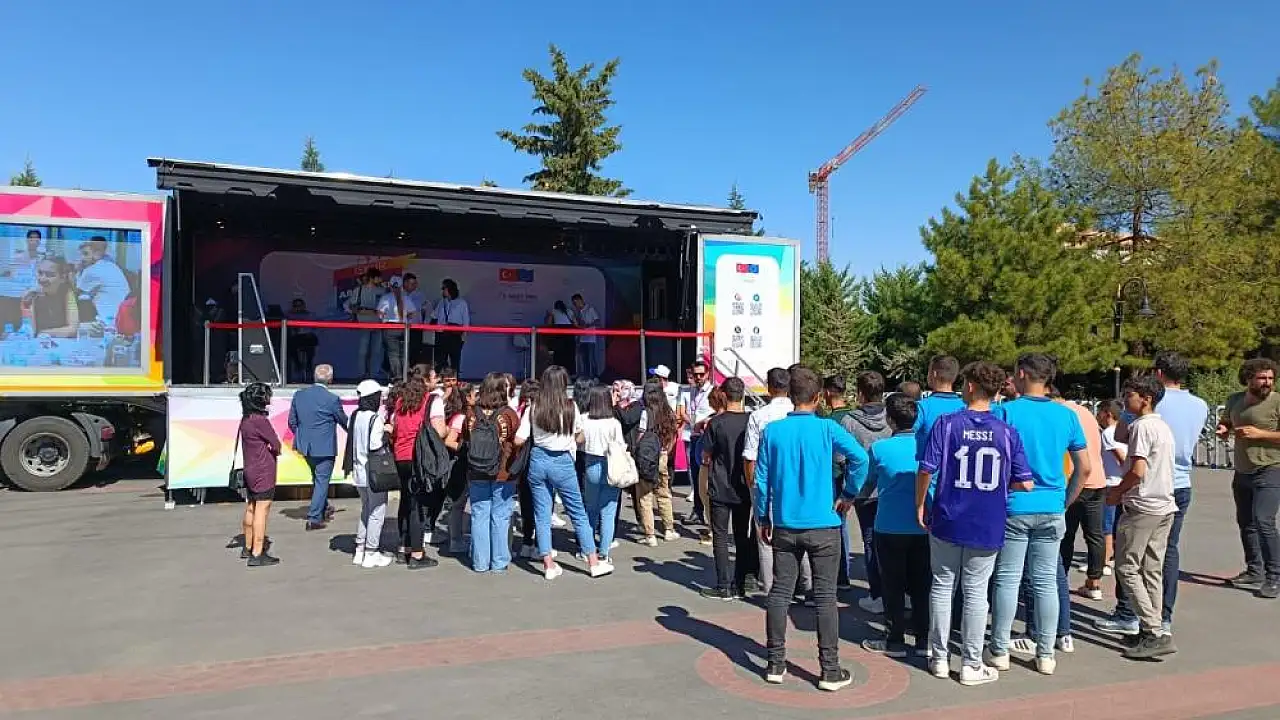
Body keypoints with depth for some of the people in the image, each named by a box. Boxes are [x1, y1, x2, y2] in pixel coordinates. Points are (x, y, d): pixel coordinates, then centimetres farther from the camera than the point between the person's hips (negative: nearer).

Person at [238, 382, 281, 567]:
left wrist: (270, 450, -5)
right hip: (263, 472, -10)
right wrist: (275, 450, 6)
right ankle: (257, 555, -5)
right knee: (262, 510, -6)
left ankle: (248, 548, 32)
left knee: (251, 508, 19)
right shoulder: (260, 420, -20)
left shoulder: (245, 419, 9)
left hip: (250, 470, 10)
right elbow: (276, 444, -15)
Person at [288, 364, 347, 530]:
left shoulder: (298, 395, -2)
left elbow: (292, 421, 6)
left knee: (317, 478, 24)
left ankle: (323, 509, 40)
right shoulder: (332, 399, -17)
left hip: (305, 446, 6)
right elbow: (344, 421, -2)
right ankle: (314, 518, 5)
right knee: (322, 481, 4)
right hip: (325, 447, -6)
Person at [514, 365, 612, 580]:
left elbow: (518, 440, -7)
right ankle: (594, 562, 14)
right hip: (562, 462, -2)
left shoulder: (533, 407, -5)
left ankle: (548, 565, 13)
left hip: (538, 460, 2)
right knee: (578, 513, 8)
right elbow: (579, 437, 0)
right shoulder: (570, 407, -8)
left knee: (542, 514, 10)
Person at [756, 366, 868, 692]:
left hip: (785, 526, 2)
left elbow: (762, 479, 0)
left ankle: (775, 664, 17)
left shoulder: (772, 430, -1)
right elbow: (860, 457, -18)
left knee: (780, 593, 11)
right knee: (825, 597, 5)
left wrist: (763, 518, 10)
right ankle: (830, 671, 11)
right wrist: (849, 494, -3)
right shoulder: (826, 428, -7)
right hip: (823, 527, -2)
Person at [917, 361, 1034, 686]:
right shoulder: (1008, 432, -3)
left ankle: (939, 658, 21)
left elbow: (926, 470, -11)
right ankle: (971, 665, 15)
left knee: (942, 587, 12)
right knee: (975, 592, 8)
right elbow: (1025, 483, -3)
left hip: (947, 521, 0)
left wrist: (920, 505, 3)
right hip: (988, 526, 1)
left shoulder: (946, 423, -8)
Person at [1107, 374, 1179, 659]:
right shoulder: (1164, 427, 15)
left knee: (1127, 568, -3)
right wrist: (1123, 490, 16)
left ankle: (1155, 633, -6)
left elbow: (1137, 470, -20)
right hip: (1165, 506, 9)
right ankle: (1152, 631, 15)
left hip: (1142, 507, -9)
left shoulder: (1141, 425, -14)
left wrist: (1117, 492, -4)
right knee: (1152, 570, 11)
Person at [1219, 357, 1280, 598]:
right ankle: (1254, 572, 29)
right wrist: (1223, 428, 1)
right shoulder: (1235, 400, 7)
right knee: (1245, 523, 15)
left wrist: (1260, 433, -20)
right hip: (1242, 472, 7)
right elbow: (1225, 422, 23)